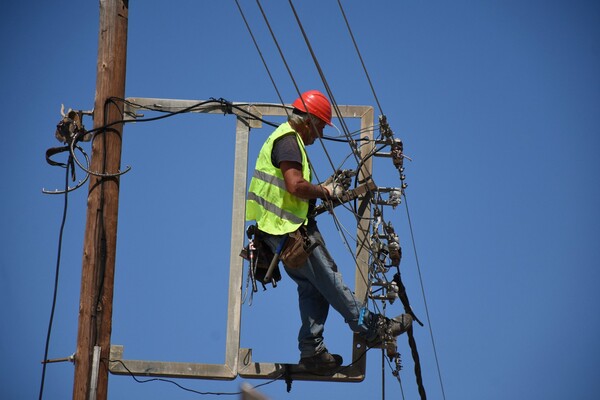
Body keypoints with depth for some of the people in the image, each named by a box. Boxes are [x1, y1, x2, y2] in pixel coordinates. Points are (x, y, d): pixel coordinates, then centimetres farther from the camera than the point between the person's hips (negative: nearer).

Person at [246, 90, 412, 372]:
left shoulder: (283, 138, 23)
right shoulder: (288, 141, -12)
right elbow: (295, 186, -25)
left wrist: (323, 188, 12)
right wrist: (326, 192, -9)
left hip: (275, 229, 11)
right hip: (289, 229, -11)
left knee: (312, 286, 9)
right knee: (328, 279, -4)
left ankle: (312, 350, 6)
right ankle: (371, 327, 2)